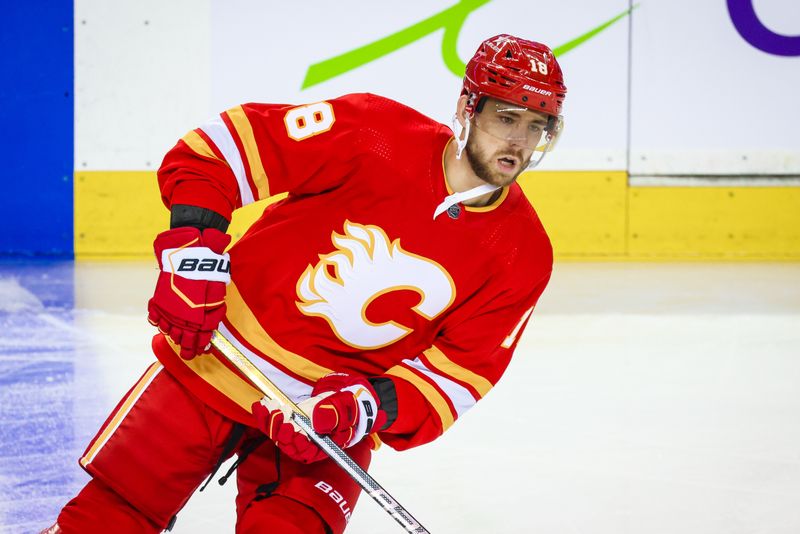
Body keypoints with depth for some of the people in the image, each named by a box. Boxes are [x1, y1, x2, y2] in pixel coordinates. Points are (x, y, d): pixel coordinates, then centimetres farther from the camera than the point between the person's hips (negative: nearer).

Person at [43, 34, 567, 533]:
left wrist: (361, 411, -20)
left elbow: (458, 375, -6)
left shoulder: (524, 257, -6)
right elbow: (216, 147, -12)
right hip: (216, 359, -2)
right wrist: (194, 255, -20)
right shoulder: (377, 136, -15)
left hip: (331, 411, 2)